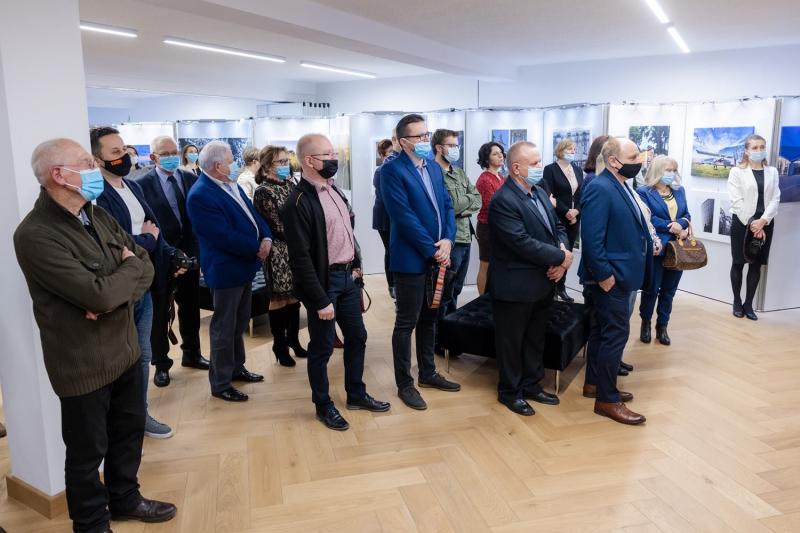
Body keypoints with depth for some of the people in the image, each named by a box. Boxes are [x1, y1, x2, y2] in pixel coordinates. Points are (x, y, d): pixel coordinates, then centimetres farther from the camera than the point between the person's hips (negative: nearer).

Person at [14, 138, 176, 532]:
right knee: (88, 452, 12)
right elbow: (98, 294, -28)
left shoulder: (98, 216, 5)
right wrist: (131, 266, -9)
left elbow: (146, 267, 2)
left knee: (129, 430, 22)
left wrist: (117, 297, -18)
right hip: (83, 364, -7)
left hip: (124, 349, 8)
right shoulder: (35, 235, -22)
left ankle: (124, 498, 45)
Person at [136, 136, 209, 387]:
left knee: (190, 307, 17)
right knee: (160, 311, 9)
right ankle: (161, 363, 23)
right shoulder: (143, 184, -10)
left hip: (189, 253, 4)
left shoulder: (190, 178, 2)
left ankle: (191, 353, 35)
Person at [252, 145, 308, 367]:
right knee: (279, 298, 4)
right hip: (278, 252, -6)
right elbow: (278, 226, -13)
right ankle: (279, 345, 17)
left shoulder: (290, 184, 9)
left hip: (297, 248, 6)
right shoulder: (263, 192, -10)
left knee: (294, 295, 11)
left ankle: (293, 339, 25)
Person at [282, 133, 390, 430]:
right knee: (322, 347, 7)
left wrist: (356, 265, 11)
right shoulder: (299, 202, -18)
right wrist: (320, 300, -20)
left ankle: (356, 394, 36)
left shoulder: (334, 189, 8)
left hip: (348, 276, 8)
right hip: (324, 280, -8)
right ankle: (323, 405, 26)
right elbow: (301, 258, -20)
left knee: (357, 337, 18)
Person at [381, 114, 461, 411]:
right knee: (407, 323, 3)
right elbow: (405, 217, -19)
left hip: (438, 257, 8)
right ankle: (404, 384, 16)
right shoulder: (393, 170, -13)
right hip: (411, 259, -7)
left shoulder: (435, 168, 12)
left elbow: (447, 206, 9)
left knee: (429, 319, 18)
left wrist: (447, 241, -7)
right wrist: (433, 250, -16)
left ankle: (428, 373, 32)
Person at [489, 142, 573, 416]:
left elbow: (558, 226, 10)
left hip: (544, 283, 8)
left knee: (535, 339, 20)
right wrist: (561, 257, -16)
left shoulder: (540, 191, 8)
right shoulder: (503, 201, -20)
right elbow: (523, 243, -26)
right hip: (515, 287, -8)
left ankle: (532, 385, 36)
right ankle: (509, 392, 26)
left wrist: (562, 259, -9)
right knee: (511, 342, 9)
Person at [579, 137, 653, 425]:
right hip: (610, 277, -10)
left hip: (619, 274, 10)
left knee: (602, 331, 18)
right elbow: (591, 238, -25)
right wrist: (604, 275, -23)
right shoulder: (600, 189, -19)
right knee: (616, 334, -4)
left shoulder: (621, 186, 12)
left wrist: (649, 244, 11)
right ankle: (607, 399, 7)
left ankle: (594, 383, 31)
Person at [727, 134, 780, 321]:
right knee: (738, 263, 4)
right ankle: (737, 303, 17)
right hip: (742, 222, -3)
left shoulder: (772, 172, 9)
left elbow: (775, 199, 1)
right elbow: (737, 201, -9)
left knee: (756, 264, 6)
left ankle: (748, 304, 16)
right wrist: (751, 223, -15)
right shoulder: (737, 171, -2)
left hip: (765, 223, 3)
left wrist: (762, 221, -13)